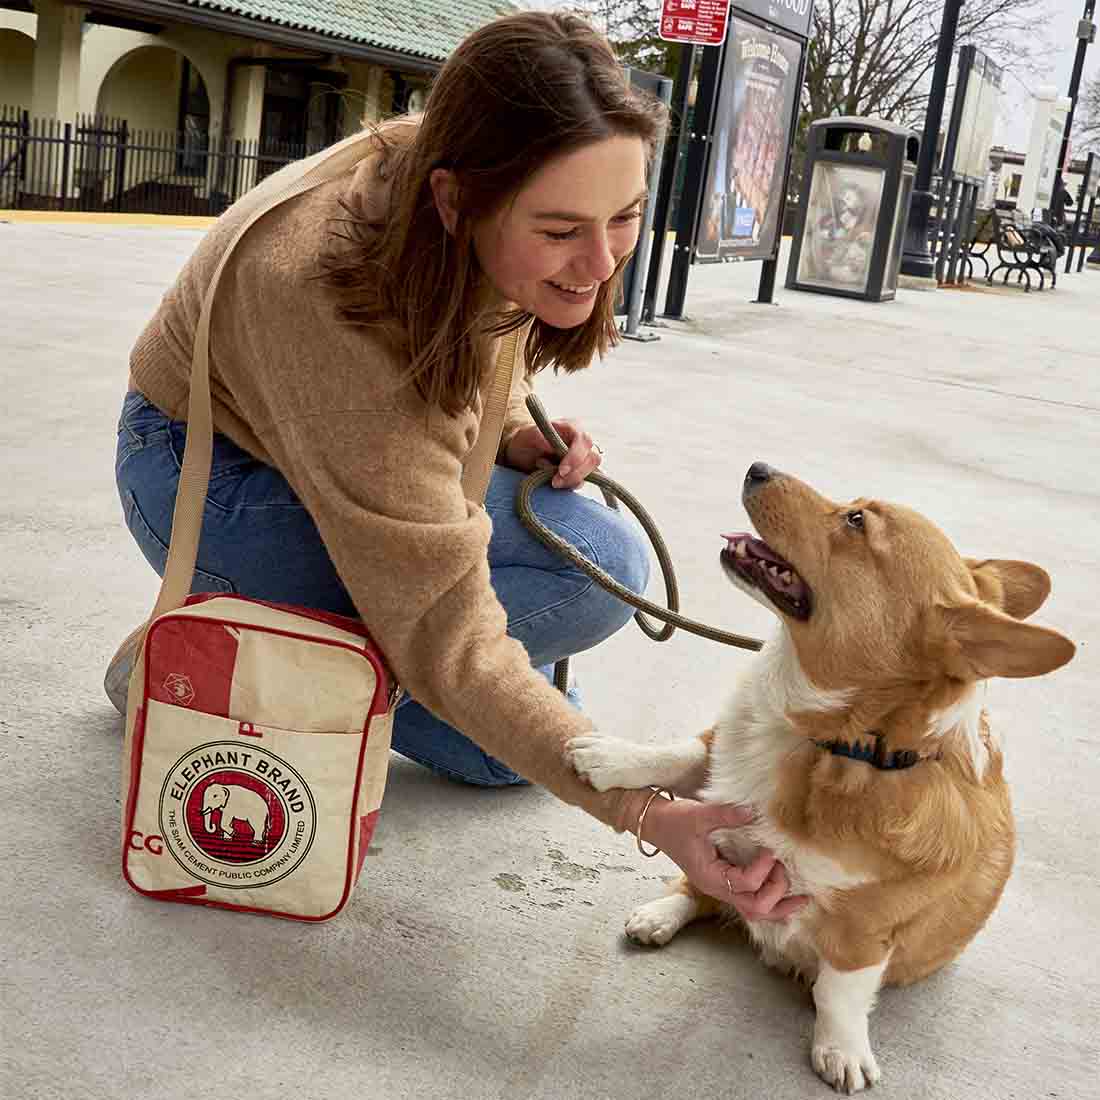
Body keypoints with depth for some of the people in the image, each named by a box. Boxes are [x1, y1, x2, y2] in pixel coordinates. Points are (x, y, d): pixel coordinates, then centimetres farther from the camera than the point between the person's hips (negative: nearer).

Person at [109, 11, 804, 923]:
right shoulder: (353, 318, -40)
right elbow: (450, 645, -36)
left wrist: (513, 428, -12)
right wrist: (655, 816, -42)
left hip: (363, 459, 7)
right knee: (600, 568, -24)